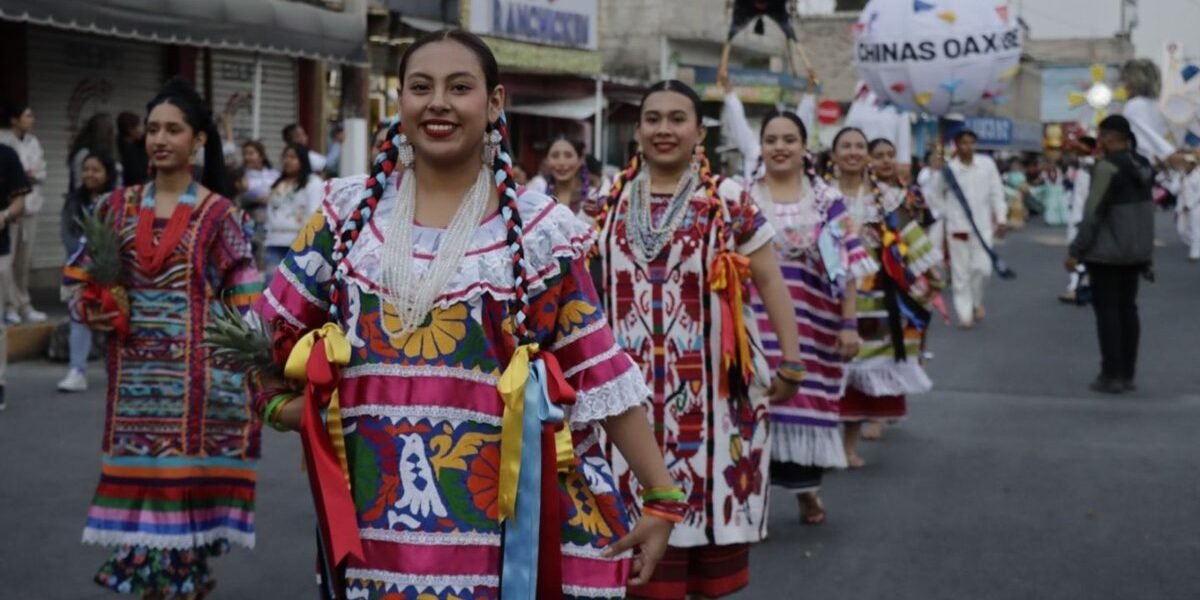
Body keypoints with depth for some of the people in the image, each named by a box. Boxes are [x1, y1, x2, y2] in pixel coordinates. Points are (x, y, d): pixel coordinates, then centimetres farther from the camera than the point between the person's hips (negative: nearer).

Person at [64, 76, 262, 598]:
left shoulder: (220, 215, -2)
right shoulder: (119, 207, 8)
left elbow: (244, 305, -2)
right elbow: (78, 276, 16)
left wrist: (249, 376, -8)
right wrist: (90, 311, -4)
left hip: (195, 374, -3)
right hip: (134, 374, 3)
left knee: (185, 482, -1)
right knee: (140, 478, 5)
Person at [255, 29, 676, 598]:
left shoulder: (537, 230, 0)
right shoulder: (350, 210, 7)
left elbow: (598, 373, 0)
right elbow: (271, 329, 19)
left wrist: (664, 497, -2)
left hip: (492, 511, -2)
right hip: (374, 511, 2)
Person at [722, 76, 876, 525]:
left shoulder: (827, 201, 2)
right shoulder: (741, 197, 2)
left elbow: (846, 267, 0)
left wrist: (849, 323, -3)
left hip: (810, 327, 1)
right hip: (754, 321, -1)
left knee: (806, 401, 10)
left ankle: (805, 487, 28)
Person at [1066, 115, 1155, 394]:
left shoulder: (1108, 166, -18)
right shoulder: (1143, 166, 6)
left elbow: (1094, 213, -20)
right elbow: (1145, 209, 10)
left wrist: (1076, 250, -15)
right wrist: (1147, 254, 15)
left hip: (1106, 251, -7)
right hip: (1136, 250, 7)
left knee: (1107, 309, -1)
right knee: (1127, 308, 11)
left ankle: (1111, 375, -1)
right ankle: (1127, 374, 15)